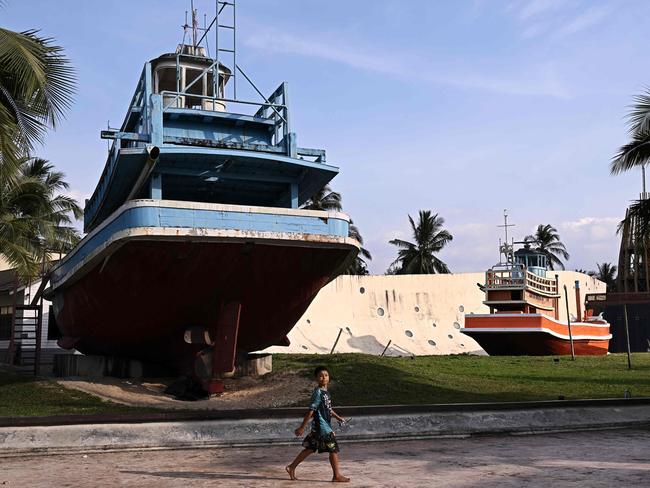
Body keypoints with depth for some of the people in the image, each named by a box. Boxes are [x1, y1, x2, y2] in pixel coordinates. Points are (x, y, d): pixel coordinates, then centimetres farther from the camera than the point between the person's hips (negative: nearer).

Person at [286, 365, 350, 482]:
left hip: (325, 425, 9)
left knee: (310, 448, 14)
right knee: (334, 449, -3)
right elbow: (311, 411, -18)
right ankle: (337, 476, 6)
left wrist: (338, 417, 16)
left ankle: (292, 467, 22)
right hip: (321, 426, -9)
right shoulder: (318, 392, -16)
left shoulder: (326, 392, 11)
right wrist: (302, 427, -17)